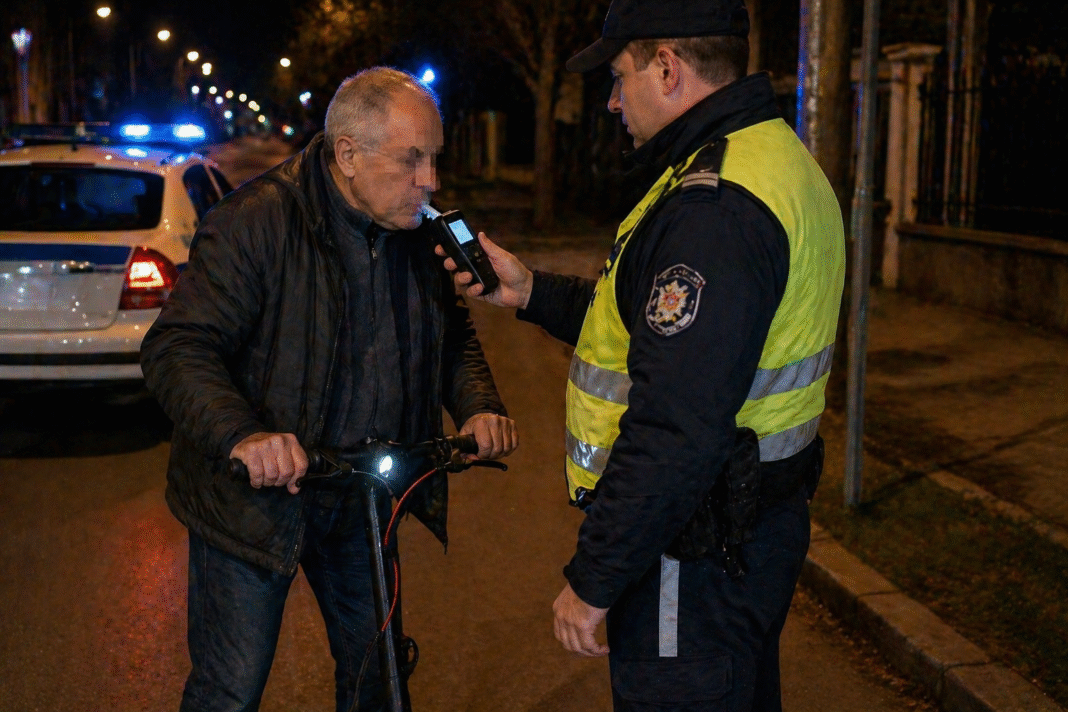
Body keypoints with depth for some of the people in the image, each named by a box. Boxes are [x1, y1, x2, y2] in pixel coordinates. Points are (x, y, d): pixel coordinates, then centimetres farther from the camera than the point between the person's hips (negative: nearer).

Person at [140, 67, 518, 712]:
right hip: (255, 495, -5)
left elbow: (454, 335, 14)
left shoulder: (420, 229, 1)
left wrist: (479, 406, -7)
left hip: (364, 497, 6)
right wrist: (242, 434, -39)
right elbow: (177, 348, -22)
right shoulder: (254, 222, -18)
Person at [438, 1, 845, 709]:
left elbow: (675, 431, -29)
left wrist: (593, 578, -21)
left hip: (697, 557, -10)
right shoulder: (774, 159, 10)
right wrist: (531, 292, 12)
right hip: (762, 522, 11)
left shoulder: (714, 207, -26)